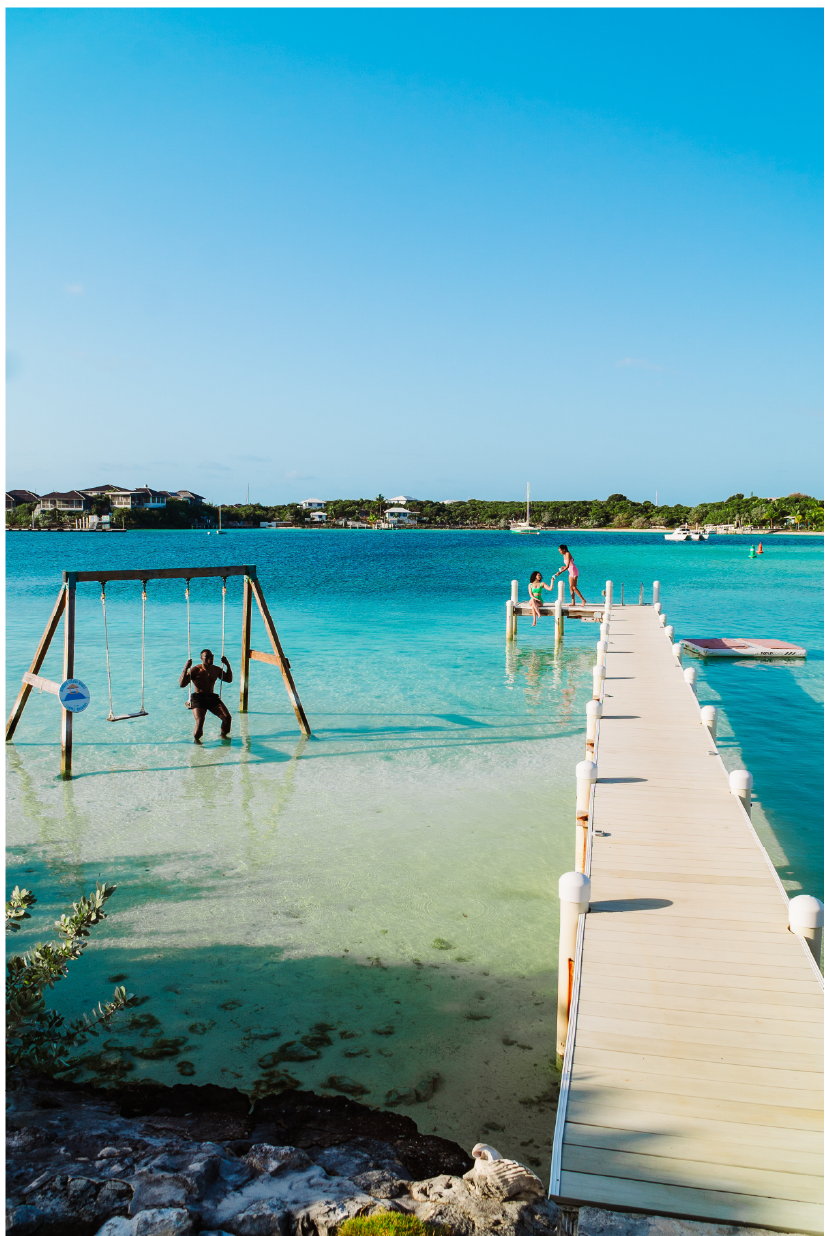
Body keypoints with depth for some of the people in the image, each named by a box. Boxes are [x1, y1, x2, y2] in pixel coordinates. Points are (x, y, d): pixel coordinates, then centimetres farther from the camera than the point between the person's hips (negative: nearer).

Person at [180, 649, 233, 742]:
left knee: (227, 717, -10)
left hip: (212, 698, 5)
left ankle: (223, 735, 18)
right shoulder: (195, 670, -8)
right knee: (199, 721, -25)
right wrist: (185, 669, -24)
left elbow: (229, 679, 24)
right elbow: (182, 684, -14)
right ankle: (196, 739, 3)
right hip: (198, 699, -5)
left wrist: (228, 665, 10)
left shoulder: (216, 670, 9)